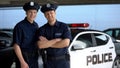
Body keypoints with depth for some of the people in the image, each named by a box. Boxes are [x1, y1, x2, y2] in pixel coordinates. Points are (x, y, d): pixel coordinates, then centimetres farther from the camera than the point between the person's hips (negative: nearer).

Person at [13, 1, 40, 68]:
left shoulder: (36, 25, 8)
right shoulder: (20, 26, -14)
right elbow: (16, 45, -17)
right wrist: (22, 62, -21)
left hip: (34, 58, 7)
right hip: (23, 57, -7)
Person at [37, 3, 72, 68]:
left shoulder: (64, 27, -4)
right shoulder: (41, 29, 0)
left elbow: (66, 43, -18)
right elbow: (40, 45, -14)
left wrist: (47, 43, -13)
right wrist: (57, 40, -15)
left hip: (63, 61, -1)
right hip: (48, 62, 2)